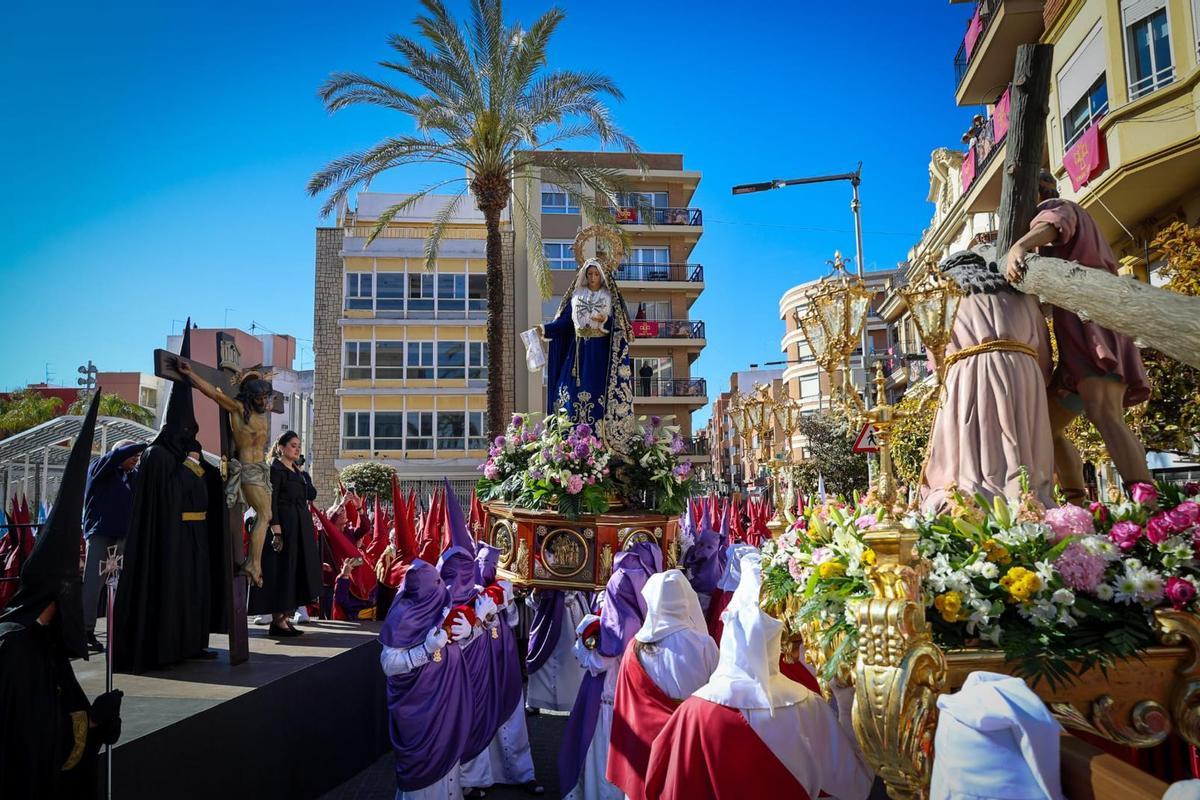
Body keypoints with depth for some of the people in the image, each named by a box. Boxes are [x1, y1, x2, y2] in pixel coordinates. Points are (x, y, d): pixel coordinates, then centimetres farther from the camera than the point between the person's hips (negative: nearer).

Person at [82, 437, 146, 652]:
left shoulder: (133, 475, 17)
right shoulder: (98, 467, 2)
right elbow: (115, 455, -16)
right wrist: (145, 445, -17)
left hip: (123, 536, 5)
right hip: (99, 534, -5)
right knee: (93, 584, -3)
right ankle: (86, 632, 2)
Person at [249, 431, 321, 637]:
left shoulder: (297, 471, 18)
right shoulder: (275, 469, -8)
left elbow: (311, 495, 14)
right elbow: (271, 501, -16)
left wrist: (302, 472, 8)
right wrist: (276, 531, -22)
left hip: (301, 526, 9)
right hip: (284, 525, -9)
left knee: (296, 571, 9)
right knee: (282, 570, -6)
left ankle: (285, 618, 16)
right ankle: (277, 621, 1)